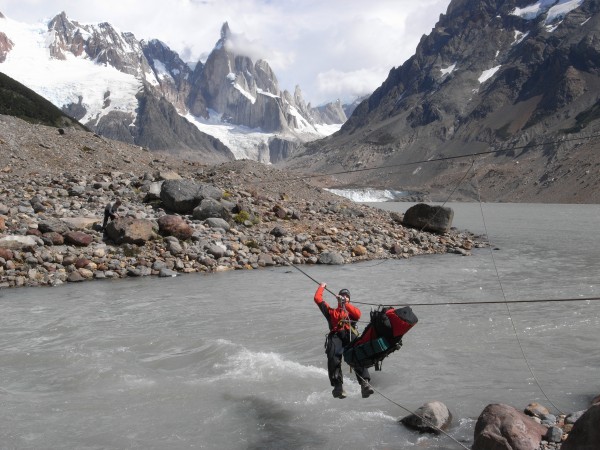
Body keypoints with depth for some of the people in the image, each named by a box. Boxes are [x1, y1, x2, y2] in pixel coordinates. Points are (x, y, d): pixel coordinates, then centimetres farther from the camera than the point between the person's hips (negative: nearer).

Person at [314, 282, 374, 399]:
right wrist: (322, 287, 47)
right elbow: (317, 298, 34)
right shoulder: (331, 311, 36)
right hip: (335, 335, 0)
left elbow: (358, 314, 11)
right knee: (333, 358, -30)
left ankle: (364, 384, -39)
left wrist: (345, 303, 12)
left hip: (350, 335, 0)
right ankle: (338, 386, -35)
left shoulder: (351, 311, 36)